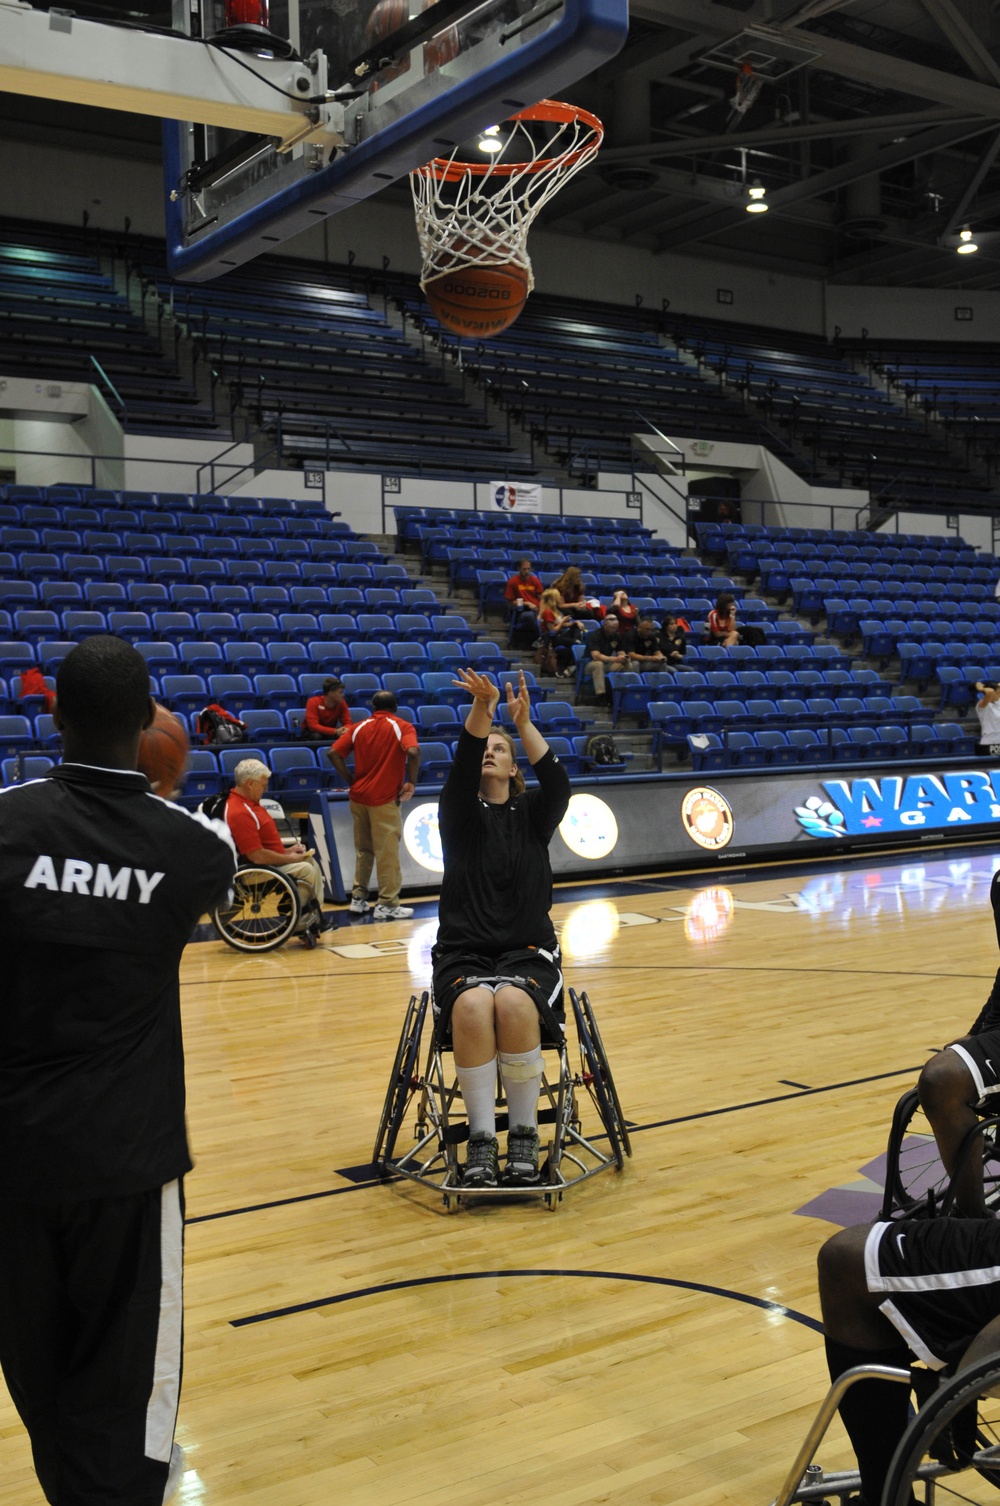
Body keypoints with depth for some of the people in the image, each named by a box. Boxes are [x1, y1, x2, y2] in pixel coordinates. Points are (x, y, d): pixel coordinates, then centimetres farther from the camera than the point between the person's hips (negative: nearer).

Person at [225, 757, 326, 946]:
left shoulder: (248, 802, 9)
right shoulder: (239, 813, -26)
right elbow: (257, 856, -29)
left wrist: (288, 850, 10)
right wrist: (288, 858, -15)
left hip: (267, 862, 12)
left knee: (311, 862, 14)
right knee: (305, 870, -19)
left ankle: (314, 919, 11)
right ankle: (302, 925, -3)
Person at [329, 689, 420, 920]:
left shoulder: (359, 727, 9)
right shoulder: (402, 727, -2)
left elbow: (334, 753, 0)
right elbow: (413, 751, -21)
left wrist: (350, 780, 4)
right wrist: (411, 782, -10)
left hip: (359, 796, 5)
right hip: (385, 799, -5)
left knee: (363, 850, 16)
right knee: (387, 852, 0)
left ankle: (358, 899, 19)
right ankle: (387, 905, 3)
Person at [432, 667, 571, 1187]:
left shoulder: (532, 813, 12)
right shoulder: (460, 813, 9)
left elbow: (557, 783, -10)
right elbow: (461, 773, -13)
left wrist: (523, 724, -22)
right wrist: (481, 710, -29)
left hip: (528, 952, 0)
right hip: (463, 953, 0)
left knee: (514, 1005, -34)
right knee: (473, 1008, -34)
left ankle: (524, 1135, -19)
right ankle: (481, 1140, -25)